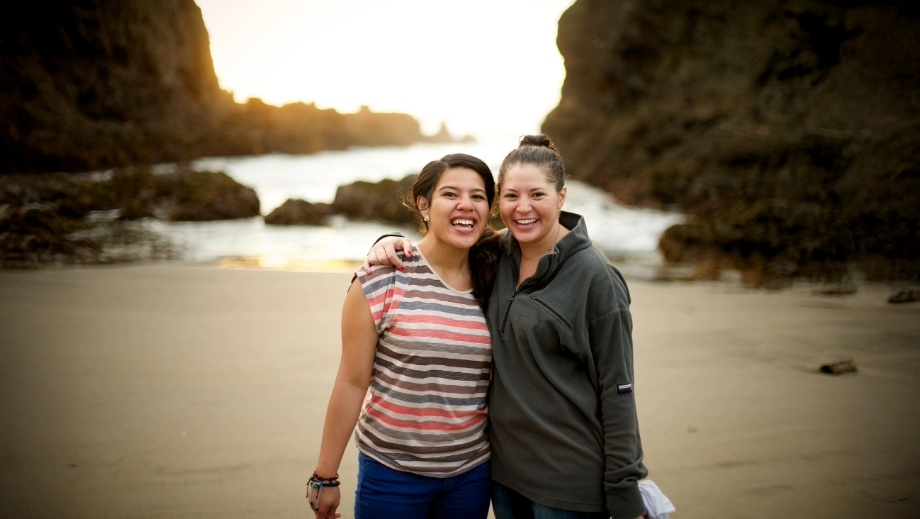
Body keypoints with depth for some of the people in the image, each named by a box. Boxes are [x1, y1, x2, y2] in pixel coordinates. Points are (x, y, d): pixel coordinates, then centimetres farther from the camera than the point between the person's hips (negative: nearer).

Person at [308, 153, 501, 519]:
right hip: (392, 471, -3)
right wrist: (325, 475, -5)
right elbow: (352, 382, -9)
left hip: (471, 472, 4)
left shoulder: (492, 284, -1)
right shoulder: (383, 280, -13)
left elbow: (501, 378, 8)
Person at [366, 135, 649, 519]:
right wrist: (392, 244, -9)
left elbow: (617, 390, -13)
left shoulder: (594, 277, -14)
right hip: (503, 466, 5)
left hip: (569, 481, -5)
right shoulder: (496, 256, 1)